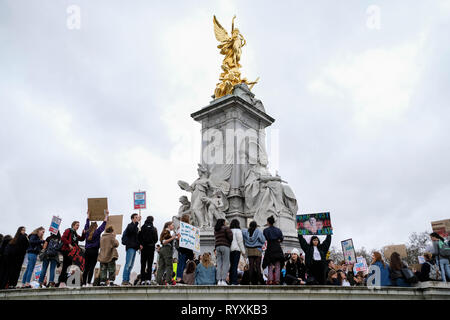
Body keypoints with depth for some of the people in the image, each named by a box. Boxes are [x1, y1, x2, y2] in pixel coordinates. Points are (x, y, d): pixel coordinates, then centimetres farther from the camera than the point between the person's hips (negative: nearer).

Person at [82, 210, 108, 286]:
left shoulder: (87, 232, 9)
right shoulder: (97, 232, -2)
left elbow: (87, 224, 25)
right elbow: (103, 224, 5)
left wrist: (88, 215, 38)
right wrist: (106, 215, 15)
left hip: (87, 251, 4)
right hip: (94, 251, -4)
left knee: (86, 268, 5)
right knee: (91, 268, -6)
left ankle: (84, 284, 2)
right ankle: (88, 283, -11)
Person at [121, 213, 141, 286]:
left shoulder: (136, 227, 21)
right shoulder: (130, 225, -4)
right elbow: (132, 229, -29)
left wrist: (139, 244, 10)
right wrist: (137, 221, -31)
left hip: (134, 248, 9)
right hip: (130, 247, -9)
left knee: (131, 265, 9)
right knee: (128, 264, -12)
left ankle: (127, 280, 12)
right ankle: (124, 280, -12)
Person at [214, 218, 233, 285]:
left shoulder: (215, 230, 19)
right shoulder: (226, 228, -1)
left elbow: (215, 239, 16)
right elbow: (230, 236, -11)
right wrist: (230, 243, 5)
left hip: (217, 247, 6)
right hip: (225, 246, -6)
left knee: (219, 264, 4)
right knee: (226, 263, -5)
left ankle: (219, 280, -2)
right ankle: (223, 280, -13)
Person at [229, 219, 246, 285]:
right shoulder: (238, 231, -3)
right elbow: (240, 242, -7)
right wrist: (243, 252, -3)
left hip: (230, 250, 6)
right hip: (236, 249, -6)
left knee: (232, 266, 11)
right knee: (235, 266, -8)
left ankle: (231, 281, 12)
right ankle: (234, 281, -12)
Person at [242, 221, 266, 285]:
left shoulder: (245, 232, 2)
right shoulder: (258, 232, -7)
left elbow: (243, 241, 2)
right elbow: (263, 241, -6)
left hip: (249, 251, 3)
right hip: (257, 250, -3)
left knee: (251, 266, 3)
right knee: (258, 266, 0)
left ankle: (251, 281, 0)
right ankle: (258, 281, -2)